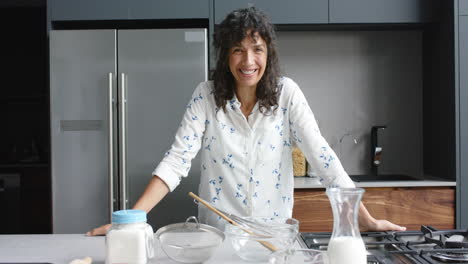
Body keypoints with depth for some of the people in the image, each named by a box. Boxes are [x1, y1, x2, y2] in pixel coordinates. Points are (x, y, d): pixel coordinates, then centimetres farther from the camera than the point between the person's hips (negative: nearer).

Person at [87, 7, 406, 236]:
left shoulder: (287, 93, -8)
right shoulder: (206, 96, -9)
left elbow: (322, 155, -11)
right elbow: (176, 160, -13)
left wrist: (366, 219, -16)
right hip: (218, 233, 0)